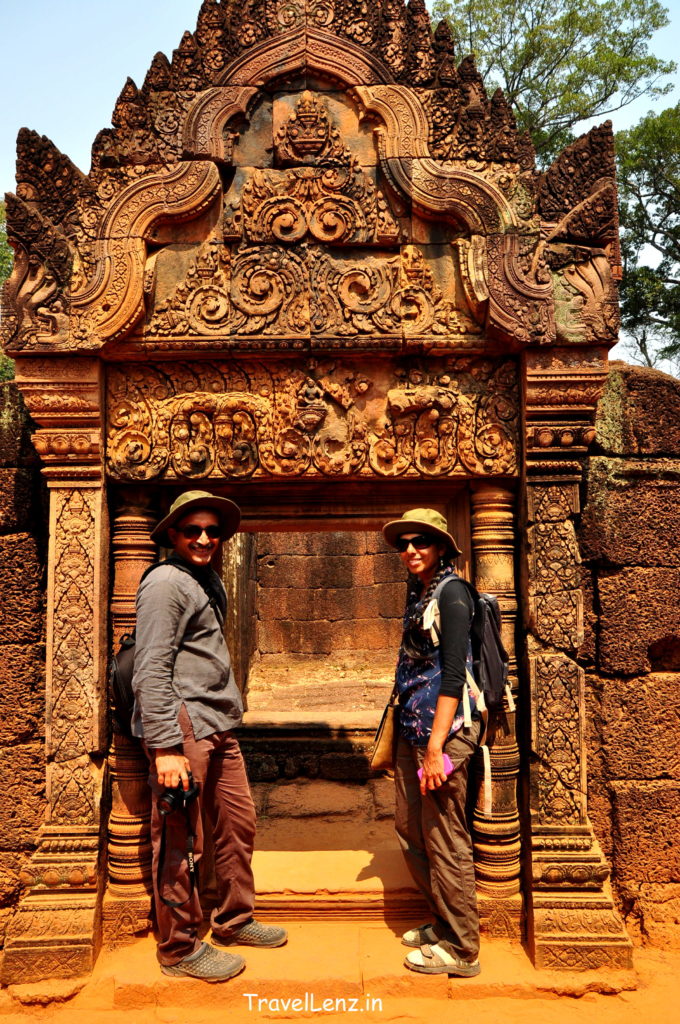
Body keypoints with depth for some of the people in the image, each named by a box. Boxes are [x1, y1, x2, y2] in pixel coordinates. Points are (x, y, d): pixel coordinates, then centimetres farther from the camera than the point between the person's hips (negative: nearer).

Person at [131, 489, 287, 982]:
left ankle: (234, 921, 34)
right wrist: (165, 747, -22)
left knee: (239, 822, 16)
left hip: (219, 727, 9)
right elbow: (151, 669, -18)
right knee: (180, 841, 3)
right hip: (182, 727, -9)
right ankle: (180, 949, 19)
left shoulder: (210, 581, 17)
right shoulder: (166, 582, -12)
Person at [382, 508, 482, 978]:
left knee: (444, 838, 2)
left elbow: (453, 673, -19)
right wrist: (411, 737, 16)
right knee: (410, 829, 16)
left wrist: (436, 747, -21)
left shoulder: (451, 592, -13)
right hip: (413, 727, 9)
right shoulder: (418, 591, 12)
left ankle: (461, 949, 18)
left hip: (444, 727, -9)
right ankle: (443, 922, 34)